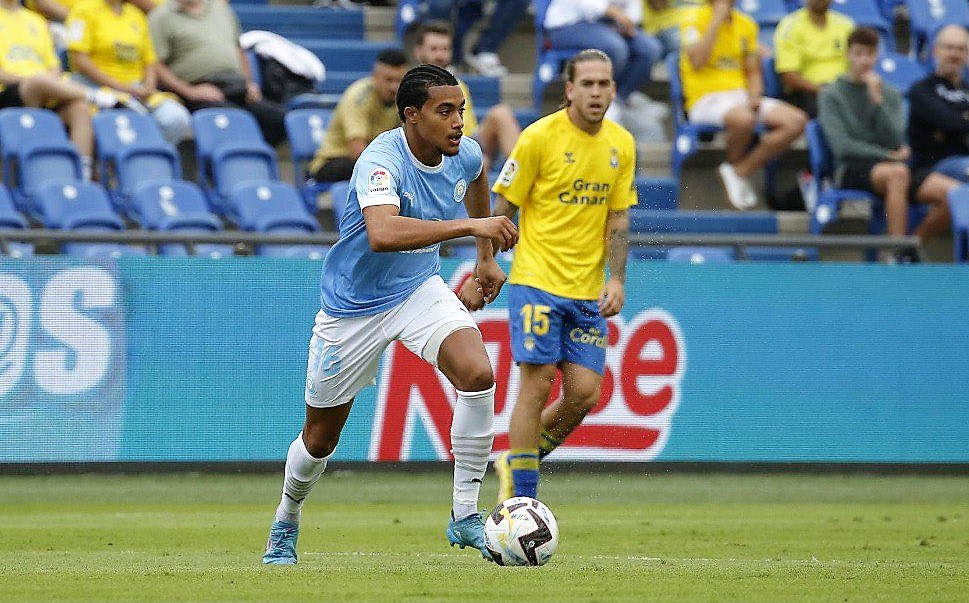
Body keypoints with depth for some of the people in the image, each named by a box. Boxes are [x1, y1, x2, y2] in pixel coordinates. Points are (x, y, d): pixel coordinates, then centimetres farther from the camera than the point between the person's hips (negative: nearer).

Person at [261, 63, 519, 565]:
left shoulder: (465, 155, -9)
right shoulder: (382, 161, -30)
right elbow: (381, 233, -51)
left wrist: (486, 256, 23)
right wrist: (470, 225, -51)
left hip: (420, 289, 4)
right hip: (354, 304, -4)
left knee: (478, 376, -24)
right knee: (320, 438, 10)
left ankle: (465, 517, -13)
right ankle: (285, 527, 40)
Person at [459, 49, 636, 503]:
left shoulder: (621, 144, 7)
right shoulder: (540, 137, -8)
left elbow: (618, 216, 12)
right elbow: (502, 209, -2)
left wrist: (616, 279, 0)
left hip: (589, 291, 5)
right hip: (537, 279, -5)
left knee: (585, 392, -3)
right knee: (538, 383, -9)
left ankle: (516, 463, 21)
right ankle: (520, 499, -1)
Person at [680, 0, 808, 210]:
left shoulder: (746, 25, 15)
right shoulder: (694, 19, -3)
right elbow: (697, 61, -19)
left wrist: (754, 97, -3)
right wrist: (717, 20, -15)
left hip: (742, 96, 6)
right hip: (707, 98, -6)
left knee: (797, 121, -16)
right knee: (744, 119, -40)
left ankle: (740, 171, -13)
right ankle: (734, 165, -7)